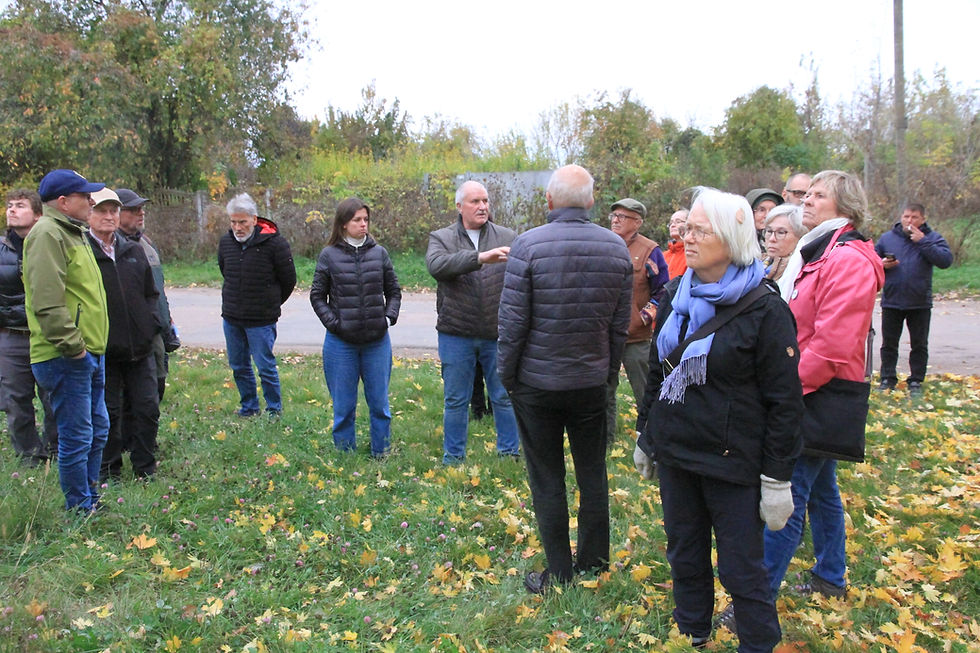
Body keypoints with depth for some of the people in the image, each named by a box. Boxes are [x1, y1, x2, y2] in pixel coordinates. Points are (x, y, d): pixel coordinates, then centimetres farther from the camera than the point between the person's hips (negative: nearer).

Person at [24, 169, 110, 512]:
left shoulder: (73, 233, 19)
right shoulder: (48, 234, -14)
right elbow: (47, 301, -23)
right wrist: (72, 347, -21)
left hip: (89, 354, 11)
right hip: (66, 358, -11)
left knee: (97, 430, 18)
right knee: (76, 438, -2)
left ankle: (91, 497, 32)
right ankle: (81, 510, 10)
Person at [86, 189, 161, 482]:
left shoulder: (135, 251, 11)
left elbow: (150, 293, 19)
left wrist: (151, 324, 6)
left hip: (140, 347, 4)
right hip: (102, 350, -4)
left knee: (147, 408, 7)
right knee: (108, 413, 6)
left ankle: (146, 469, 21)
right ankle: (108, 473, 22)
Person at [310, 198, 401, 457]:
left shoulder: (379, 253, 5)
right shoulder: (329, 255, 0)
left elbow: (393, 291, 13)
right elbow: (317, 295, 3)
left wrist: (389, 318, -2)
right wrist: (333, 322, -8)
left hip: (377, 340, 2)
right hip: (341, 342, -2)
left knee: (380, 404, 10)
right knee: (343, 407, 7)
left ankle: (382, 455, 23)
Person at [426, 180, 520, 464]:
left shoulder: (508, 237, 6)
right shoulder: (441, 238, 1)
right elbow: (436, 265, -21)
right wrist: (480, 257, -32)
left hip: (498, 334, 1)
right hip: (456, 336, -1)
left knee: (504, 397, 12)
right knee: (455, 400, 11)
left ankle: (509, 452, 29)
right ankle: (453, 457, 26)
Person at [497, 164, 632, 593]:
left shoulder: (529, 244, -13)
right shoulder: (616, 247, 0)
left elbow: (513, 320, -13)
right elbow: (620, 323, 4)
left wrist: (506, 374, -1)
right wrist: (609, 372, 15)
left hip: (537, 381, -3)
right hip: (592, 381, 4)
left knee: (547, 481, 8)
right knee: (593, 477, 15)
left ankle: (558, 576, 17)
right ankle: (593, 568, 27)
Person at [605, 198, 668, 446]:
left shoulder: (650, 252, -4)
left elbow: (663, 292, -3)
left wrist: (645, 316, -12)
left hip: (636, 338, -5)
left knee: (644, 393, 4)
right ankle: (605, 439, 28)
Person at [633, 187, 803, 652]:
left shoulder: (764, 309, -12)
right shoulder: (677, 295, 6)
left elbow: (784, 400, -11)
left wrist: (777, 478, -11)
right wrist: (645, 435, 17)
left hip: (731, 462, -6)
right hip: (674, 453, 6)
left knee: (741, 568, 6)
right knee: (684, 555, 19)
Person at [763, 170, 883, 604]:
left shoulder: (847, 261, -17)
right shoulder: (815, 254, 16)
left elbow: (832, 345, -24)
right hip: (812, 395, 10)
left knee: (787, 499, -6)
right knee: (821, 490, 20)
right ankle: (831, 579, 36)